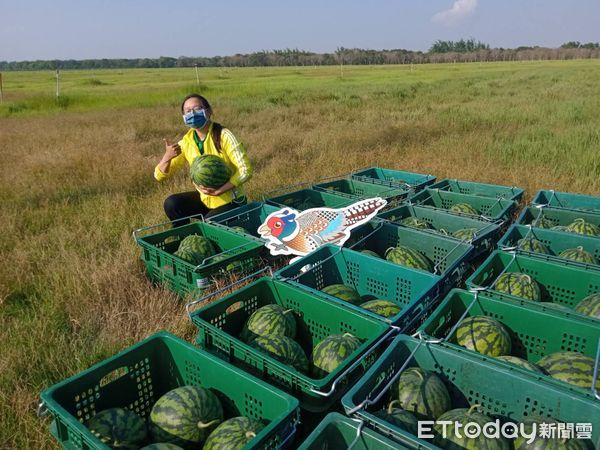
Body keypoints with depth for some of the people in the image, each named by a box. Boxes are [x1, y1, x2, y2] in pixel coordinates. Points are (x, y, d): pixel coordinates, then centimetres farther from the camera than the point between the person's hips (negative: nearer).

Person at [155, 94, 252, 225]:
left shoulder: (223, 135, -18)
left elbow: (245, 170, -22)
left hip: (230, 201, -5)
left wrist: (219, 190, -28)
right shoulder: (186, 143, -3)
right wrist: (167, 157, -24)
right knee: (171, 204, -13)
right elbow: (160, 176, -3)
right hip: (205, 198, 5)